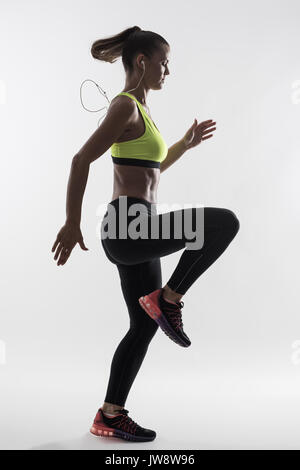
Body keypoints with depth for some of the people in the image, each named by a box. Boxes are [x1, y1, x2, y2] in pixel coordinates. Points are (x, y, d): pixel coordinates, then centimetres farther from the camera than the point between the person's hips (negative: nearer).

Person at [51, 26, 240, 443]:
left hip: (133, 232, 10)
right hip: (130, 226, -10)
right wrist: (72, 224, -16)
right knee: (225, 221, -18)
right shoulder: (126, 105, -7)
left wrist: (186, 144, 28)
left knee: (144, 327, 12)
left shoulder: (139, 108, 21)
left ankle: (109, 416, 22)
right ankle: (168, 299, -7)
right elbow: (82, 159, -15)